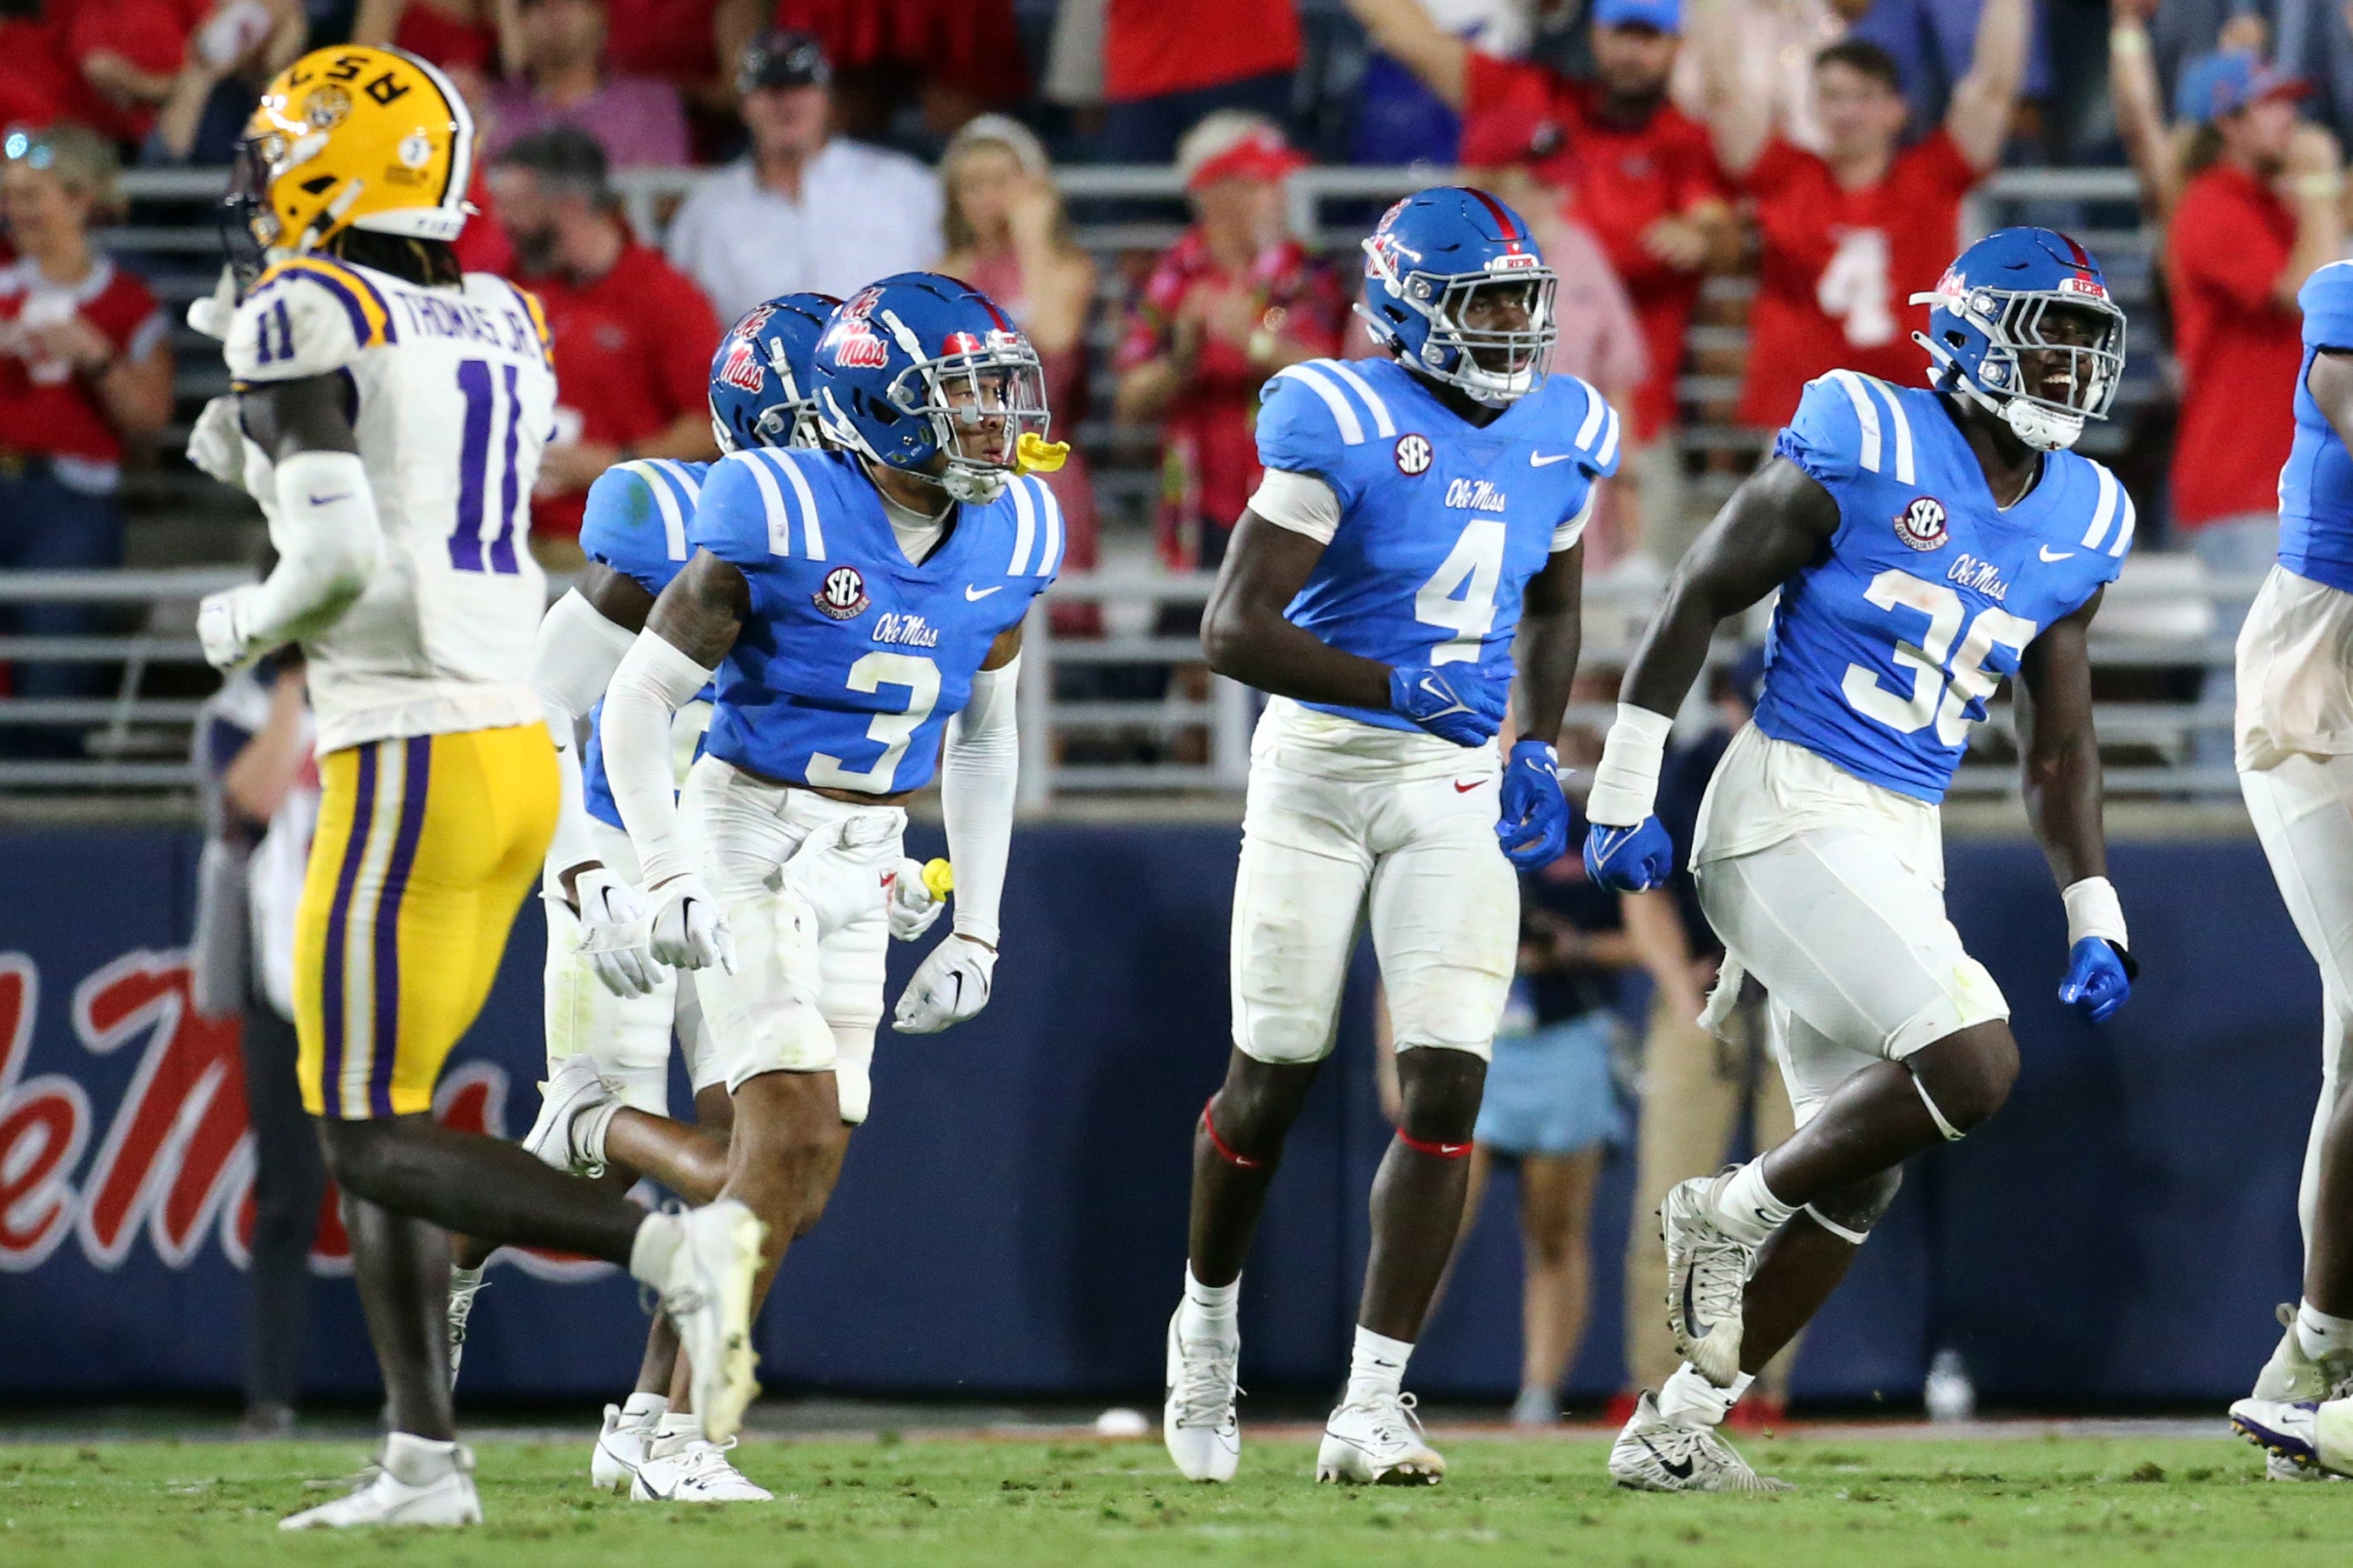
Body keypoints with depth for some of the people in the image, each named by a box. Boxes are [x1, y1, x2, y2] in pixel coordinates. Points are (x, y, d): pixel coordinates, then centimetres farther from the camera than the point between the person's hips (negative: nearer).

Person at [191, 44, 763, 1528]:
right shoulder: (501, 325, 14)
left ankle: (670, 1247, -20)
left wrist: (247, 620, -1)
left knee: (375, 1136, -5)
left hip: (413, 758, -8)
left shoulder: (302, 319, -10)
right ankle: (426, 1460, 10)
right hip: (523, 745, 8)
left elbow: (340, 556, -21)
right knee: (370, 1116, 14)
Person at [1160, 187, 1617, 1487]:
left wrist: (1539, 751, 10)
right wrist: (1400, 687, -28)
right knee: (1273, 1080, 6)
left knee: (1446, 1088, -9)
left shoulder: (1560, 437, 2)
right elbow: (1233, 630, -19)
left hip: (1458, 788, 4)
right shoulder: (1342, 428, -16)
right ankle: (1208, 1314, 35)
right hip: (1321, 763, -4)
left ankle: (1369, 1410, -7)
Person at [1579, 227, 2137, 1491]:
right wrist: (1626, 798, -6)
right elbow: (1696, 598, -5)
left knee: (1859, 1175, 7)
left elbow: (2058, 745, 18)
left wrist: (2092, 921, 11)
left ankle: (1675, 1429, 16)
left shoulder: (2075, 525, 10)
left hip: (1899, 850, 8)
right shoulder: (1862, 452, -10)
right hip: (1789, 810, -8)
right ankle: (1729, 1215, -3)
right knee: (1973, 1065, -22)